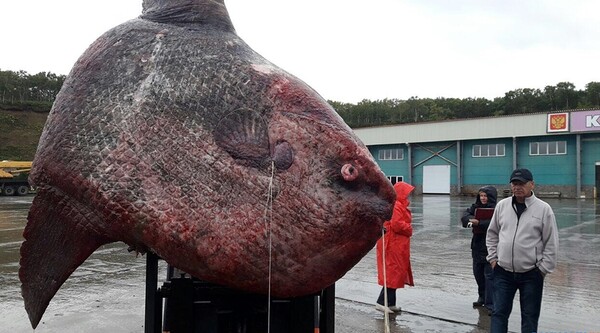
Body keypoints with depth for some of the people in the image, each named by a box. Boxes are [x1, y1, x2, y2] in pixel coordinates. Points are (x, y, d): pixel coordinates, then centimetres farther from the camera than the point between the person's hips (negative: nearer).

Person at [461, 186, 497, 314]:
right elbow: (465, 216, -5)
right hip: (477, 246, 6)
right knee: (478, 273, 16)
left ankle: (491, 304, -1)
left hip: (491, 247, -6)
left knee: (489, 275, -7)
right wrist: (471, 219, -25)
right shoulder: (476, 207, 8)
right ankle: (482, 298, 33)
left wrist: (479, 223, -31)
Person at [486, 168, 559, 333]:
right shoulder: (502, 205, 1)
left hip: (531, 274, -2)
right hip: (503, 272, 2)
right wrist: (493, 258, 7)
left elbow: (551, 243, -4)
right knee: (499, 313, 6)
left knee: (530, 317, 11)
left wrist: (543, 269, -5)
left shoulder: (543, 209, -7)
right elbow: (492, 234, 12)